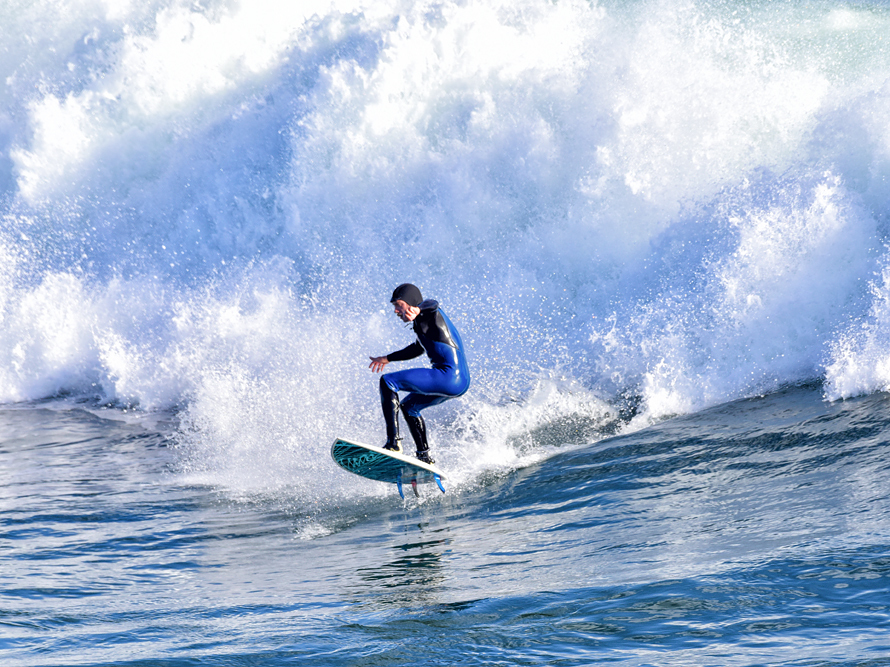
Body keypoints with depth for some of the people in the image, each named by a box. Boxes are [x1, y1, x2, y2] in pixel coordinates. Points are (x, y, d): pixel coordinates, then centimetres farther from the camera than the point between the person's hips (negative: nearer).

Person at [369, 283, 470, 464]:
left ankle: (393, 442, -20)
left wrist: (416, 312, -55)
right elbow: (418, 349, 42)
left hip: (449, 375, -11)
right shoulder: (424, 323, 24)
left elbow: (432, 305, -32)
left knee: (387, 382, -11)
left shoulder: (429, 312, -5)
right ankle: (425, 458, 25)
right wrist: (387, 358, 50)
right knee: (408, 406, 29)